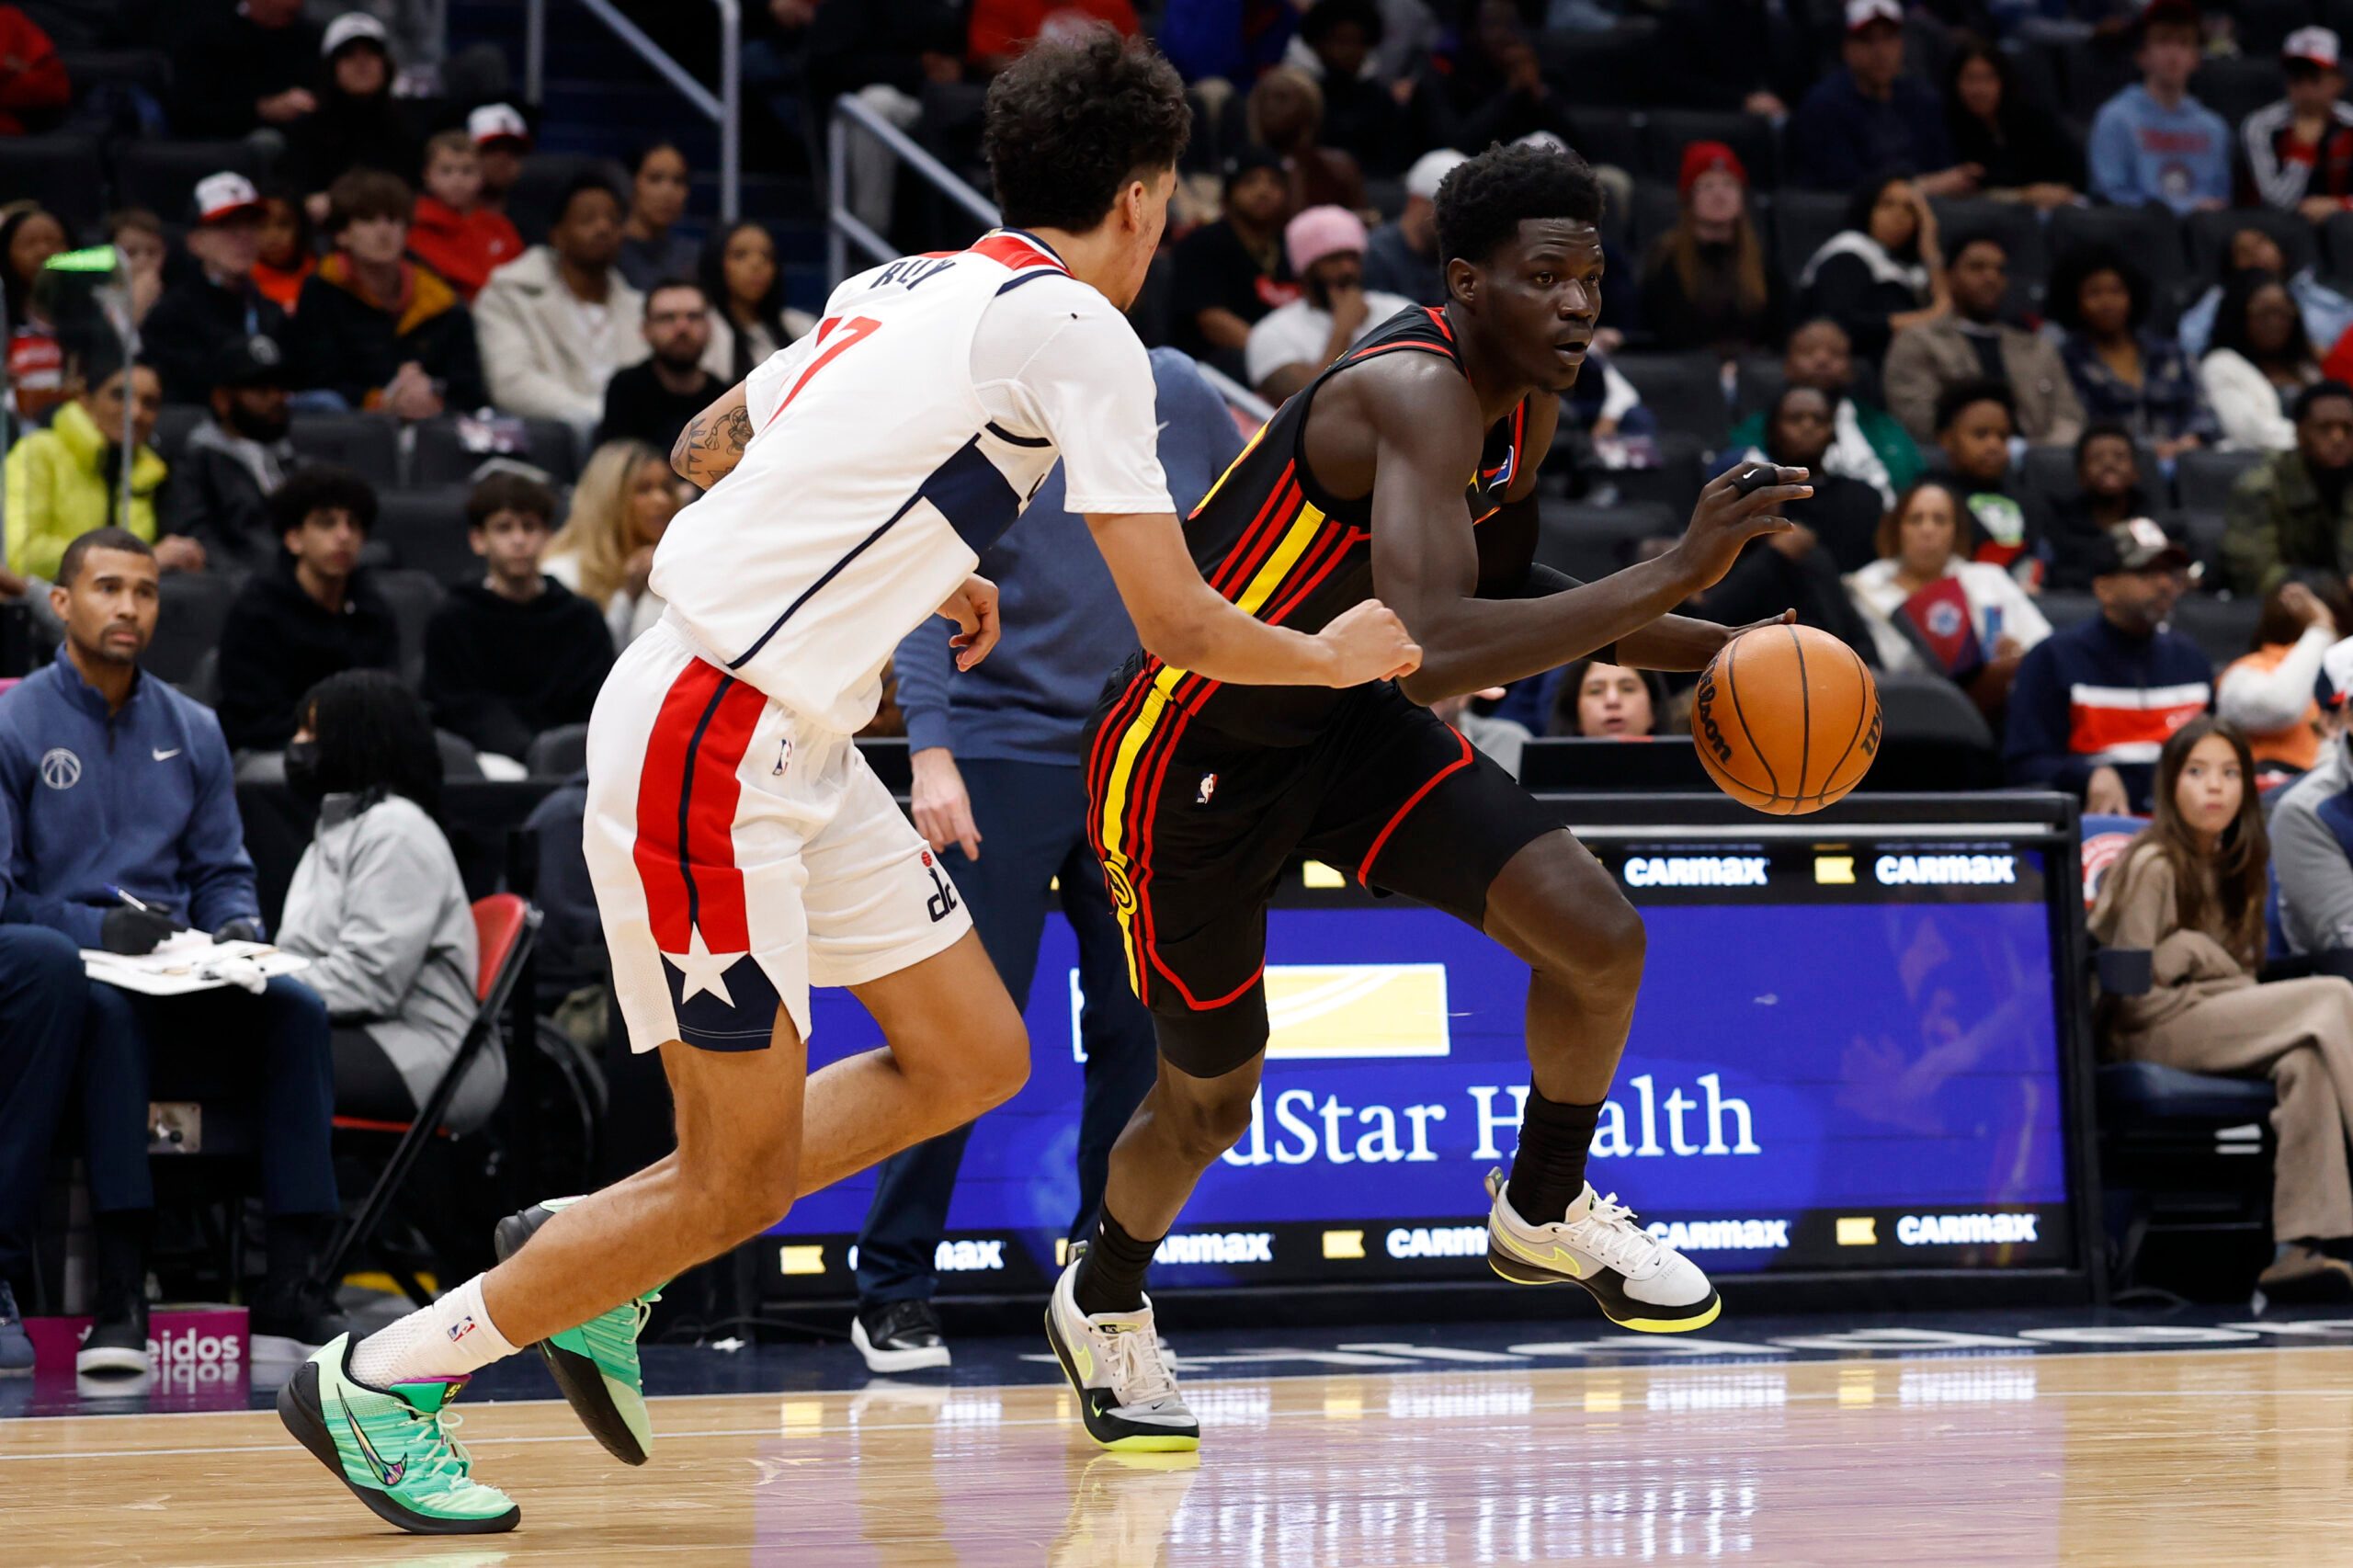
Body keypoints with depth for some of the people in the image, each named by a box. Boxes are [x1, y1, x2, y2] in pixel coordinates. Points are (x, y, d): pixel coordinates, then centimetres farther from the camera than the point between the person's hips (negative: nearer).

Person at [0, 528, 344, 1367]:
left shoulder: (191, 731, 15)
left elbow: (224, 871, 17)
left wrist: (237, 929, -6)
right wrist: (99, 929, -21)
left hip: (182, 983, 5)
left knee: (294, 1006, -24)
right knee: (107, 1008, -39)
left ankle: (289, 1288, -26)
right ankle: (120, 1296, -42)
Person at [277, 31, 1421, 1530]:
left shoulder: (913, 286, 13)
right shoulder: (1078, 331, -12)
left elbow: (713, 443, 27)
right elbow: (1176, 626, -12)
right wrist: (1334, 657, 6)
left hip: (794, 742, 9)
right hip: (713, 743, -9)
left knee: (974, 1058, 13)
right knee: (740, 1184, -2)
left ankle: (589, 1251, 20)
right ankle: (379, 1380, 8)